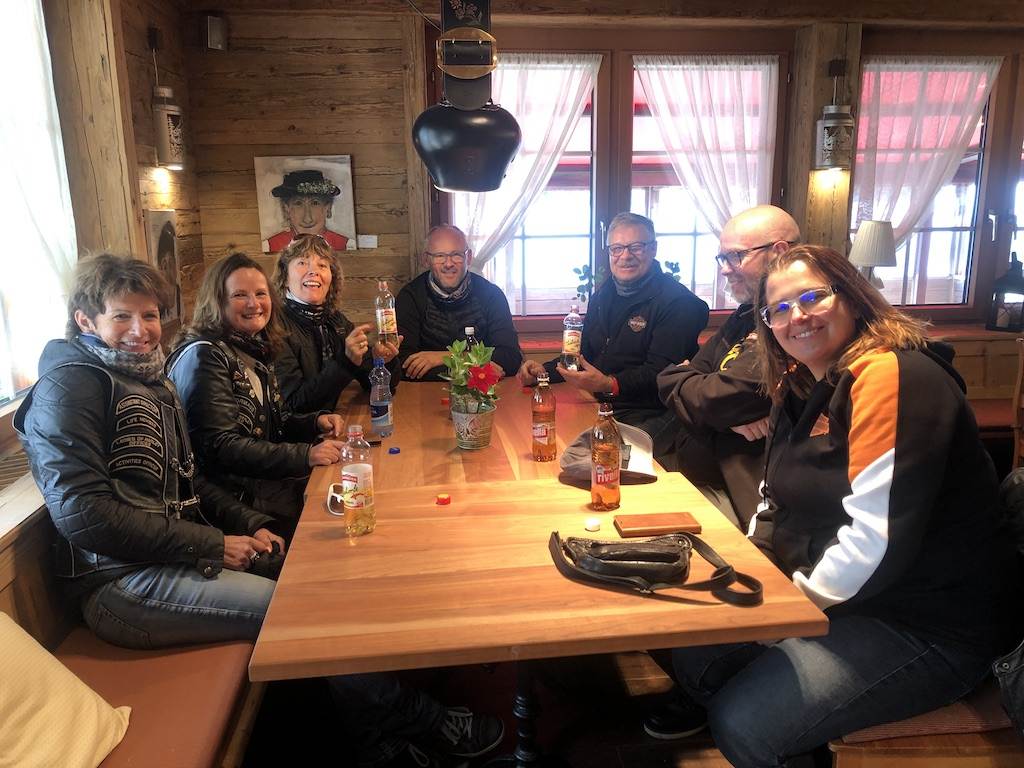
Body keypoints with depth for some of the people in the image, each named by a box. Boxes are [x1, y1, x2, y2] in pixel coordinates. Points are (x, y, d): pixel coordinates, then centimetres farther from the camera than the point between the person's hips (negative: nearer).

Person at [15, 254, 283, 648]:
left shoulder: (152, 380, 18)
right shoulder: (70, 383, -10)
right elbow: (80, 511, -19)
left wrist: (251, 525, 4)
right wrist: (211, 545, -18)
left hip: (176, 559, 9)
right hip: (121, 580, -9)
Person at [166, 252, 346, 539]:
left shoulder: (256, 348, 11)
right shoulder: (203, 356, -15)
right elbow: (219, 446, -22)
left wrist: (317, 422, -1)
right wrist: (305, 455, -27)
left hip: (265, 480, 8)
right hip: (236, 492, -8)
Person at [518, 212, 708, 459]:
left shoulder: (677, 302, -7)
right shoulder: (603, 295, 17)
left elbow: (661, 372, -18)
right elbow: (584, 353, 23)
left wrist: (610, 385, -32)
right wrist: (544, 371, 6)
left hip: (649, 417, -6)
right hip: (598, 408, 6)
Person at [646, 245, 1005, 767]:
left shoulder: (893, 376, -22)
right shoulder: (802, 386, 8)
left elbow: (878, 537, -29)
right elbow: (779, 501, 16)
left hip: (923, 627, -8)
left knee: (743, 723, -20)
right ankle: (702, 717, 41)